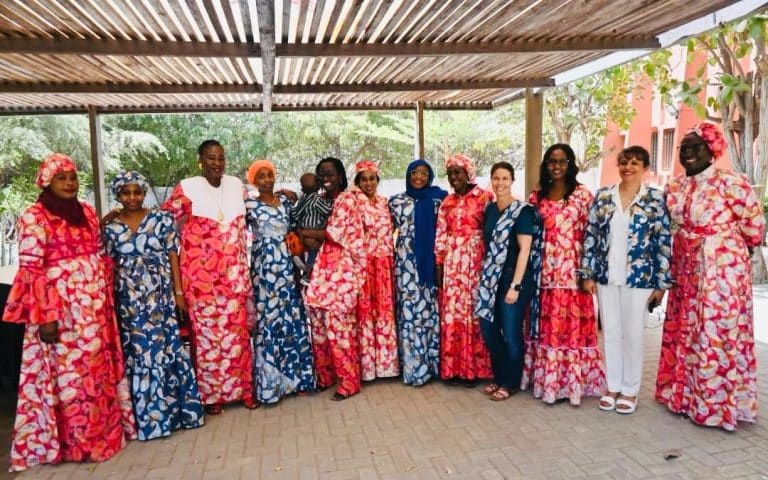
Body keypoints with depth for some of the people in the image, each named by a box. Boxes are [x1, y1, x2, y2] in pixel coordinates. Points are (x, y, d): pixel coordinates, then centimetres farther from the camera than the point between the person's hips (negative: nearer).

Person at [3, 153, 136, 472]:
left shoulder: (86, 212, 10)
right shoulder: (34, 217, -9)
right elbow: (31, 270, -13)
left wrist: (106, 297, 12)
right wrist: (45, 316, -18)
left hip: (94, 304, 6)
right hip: (61, 306, -6)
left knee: (98, 366, 13)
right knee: (69, 370, 3)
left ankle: (102, 429, 29)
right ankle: (71, 441, 18)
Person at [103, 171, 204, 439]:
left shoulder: (162, 219, 0)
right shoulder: (111, 229, 5)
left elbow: (173, 257, -1)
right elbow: (110, 267, 7)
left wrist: (178, 292, -5)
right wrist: (111, 302, 4)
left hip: (161, 294, -1)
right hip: (130, 300, 1)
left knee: (167, 347, 2)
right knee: (139, 352, 6)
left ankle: (175, 407, 17)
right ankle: (149, 414, 18)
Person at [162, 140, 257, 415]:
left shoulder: (236, 185, 9)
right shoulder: (186, 188, -4)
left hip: (234, 271, 4)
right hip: (201, 272, -3)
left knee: (237, 329, 9)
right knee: (207, 329, 3)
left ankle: (242, 387, 22)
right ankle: (211, 393, 18)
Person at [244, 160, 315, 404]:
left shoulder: (284, 200, 12)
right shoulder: (249, 205, -1)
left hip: (286, 265, 4)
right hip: (264, 267, -4)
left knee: (291, 318, 5)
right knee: (268, 318, -1)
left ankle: (294, 376, 16)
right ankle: (270, 382, 9)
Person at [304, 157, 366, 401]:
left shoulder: (348, 198, -7)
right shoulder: (323, 200, 17)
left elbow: (334, 234, -13)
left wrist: (302, 232, -3)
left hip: (342, 268, -7)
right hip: (324, 267, 8)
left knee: (338, 322, -7)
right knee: (319, 319, 6)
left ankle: (348, 381, 5)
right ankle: (325, 375, 20)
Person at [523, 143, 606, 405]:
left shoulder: (582, 194, 0)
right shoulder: (537, 195, 10)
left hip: (571, 269, -3)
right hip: (544, 269, 3)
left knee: (571, 323, 0)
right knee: (545, 324, 8)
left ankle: (571, 381, 12)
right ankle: (546, 379, 19)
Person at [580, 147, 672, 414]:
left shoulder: (655, 199, -2)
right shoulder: (602, 196, 4)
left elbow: (664, 243, -3)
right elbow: (590, 236, 5)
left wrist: (661, 283, -6)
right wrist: (587, 274, 0)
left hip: (639, 278, -2)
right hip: (606, 276, 3)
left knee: (633, 335, 6)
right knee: (610, 333, 10)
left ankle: (630, 390, 22)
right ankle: (612, 387, 25)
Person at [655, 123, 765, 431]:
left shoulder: (730, 183, -12)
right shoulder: (676, 188, 8)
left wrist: (731, 247, 6)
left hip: (722, 270, -7)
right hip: (686, 270, 7)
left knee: (717, 333, -1)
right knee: (684, 332, 12)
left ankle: (718, 404, 13)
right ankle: (686, 394, 26)